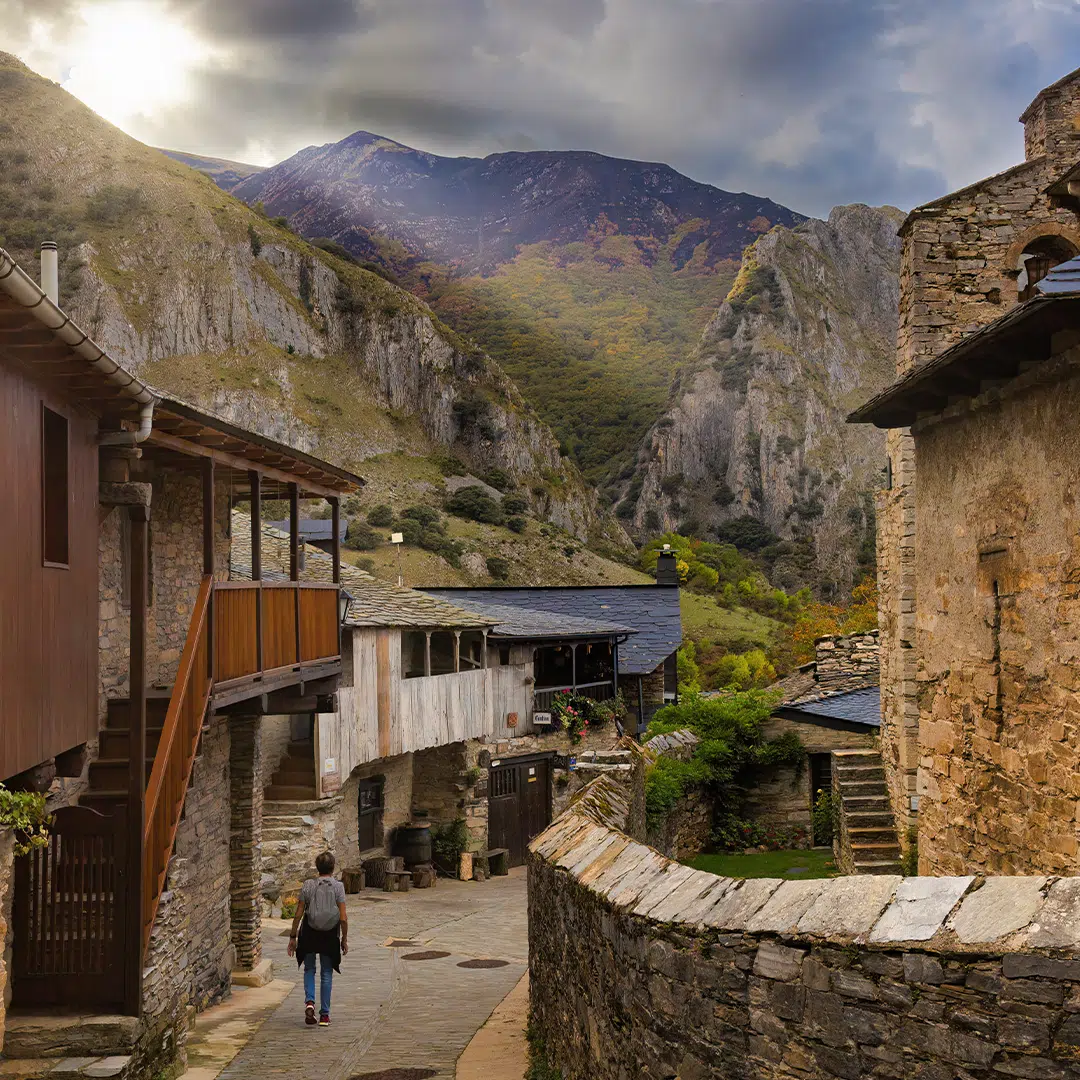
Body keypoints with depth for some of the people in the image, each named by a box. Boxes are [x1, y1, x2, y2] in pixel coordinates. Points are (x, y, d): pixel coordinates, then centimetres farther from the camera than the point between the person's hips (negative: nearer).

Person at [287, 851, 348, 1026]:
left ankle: (309, 1001, -6)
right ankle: (324, 1015, 12)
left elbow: (298, 915, -5)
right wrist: (344, 939, 2)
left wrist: (292, 936, 4)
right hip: (330, 934, 0)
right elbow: (343, 918, -10)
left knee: (309, 969, 18)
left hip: (310, 933, 0)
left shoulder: (308, 885, -6)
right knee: (326, 974, 10)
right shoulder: (338, 886, -9)